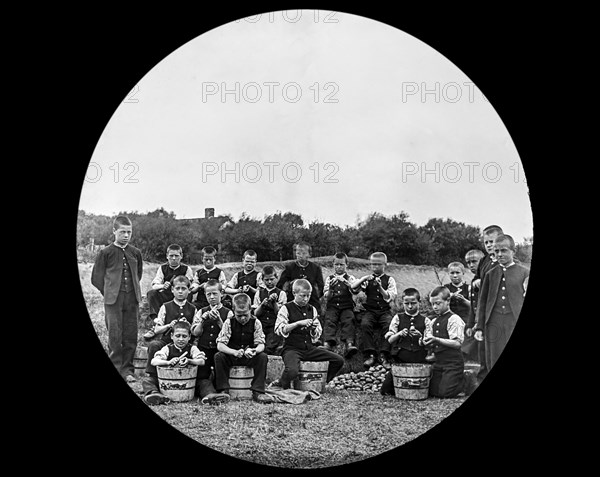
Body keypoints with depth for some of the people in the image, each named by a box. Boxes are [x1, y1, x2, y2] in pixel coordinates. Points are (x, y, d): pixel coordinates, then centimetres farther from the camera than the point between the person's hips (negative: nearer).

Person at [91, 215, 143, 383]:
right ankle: (115, 369, 7)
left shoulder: (136, 253, 9)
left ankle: (127, 370, 14)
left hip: (132, 300, 3)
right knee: (115, 336, -4)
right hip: (113, 301, -3)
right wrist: (109, 293, 1)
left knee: (131, 336, 4)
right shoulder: (105, 253, -1)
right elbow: (96, 278, 3)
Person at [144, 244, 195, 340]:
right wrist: (162, 286, -26)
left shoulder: (186, 269, 3)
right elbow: (153, 285, -3)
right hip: (166, 298, 2)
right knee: (151, 293, -25)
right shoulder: (163, 268, 8)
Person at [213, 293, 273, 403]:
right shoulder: (229, 323, -8)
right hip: (231, 357, 0)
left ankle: (257, 392, -24)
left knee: (262, 357, -28)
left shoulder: (255, 323, -5)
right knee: (218, 356, -28)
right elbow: (220, 345, -15)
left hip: (250, 357, 0)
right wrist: (234, 352, -34)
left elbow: (261, 344, -9)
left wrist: (255, 351, -35)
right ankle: (224, 391, -20)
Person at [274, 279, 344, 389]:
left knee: (339, 360, -6)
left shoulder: (312, 309, 13)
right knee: (292, 371, -35)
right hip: (292, 348, -5)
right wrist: (299, 323, -19)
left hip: (309, 348, 5)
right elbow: (279, 330, -14)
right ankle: (281, 384, 0)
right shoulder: (286, 308, -2)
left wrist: (314, 329, -6)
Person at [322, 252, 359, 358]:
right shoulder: (329, 279, 16)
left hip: (347, 307, -1)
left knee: (348, 320, -30)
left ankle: (349, 345, -47)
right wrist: (331, 289, -14)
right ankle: (327, 344, -45)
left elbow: (356, 290, -6)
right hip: (332, 306, 1)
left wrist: (345, 281, -20)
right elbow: (326, 297, 7)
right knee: (329, 320, -29)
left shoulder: (350, 278, 14)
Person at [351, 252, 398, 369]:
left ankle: (384, 356, -26)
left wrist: (380, 288, -15)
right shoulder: (367, 279, 13)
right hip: (369, 310, 1)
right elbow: (353, 287, -1)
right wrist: (364, 279, -13)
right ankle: (370, 355, -24)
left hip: (385, 310, -1)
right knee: (365, 324, -30)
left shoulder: (389, 279, 9)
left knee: (389, 324, -31)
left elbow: (390, 297, -2)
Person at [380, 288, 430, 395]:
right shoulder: (398, 318, 5)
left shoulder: (425, 320, 4)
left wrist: (420, 336, -18)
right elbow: (389, 339, 2)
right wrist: (399, 334, -17)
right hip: (400, 360, 0)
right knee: (385, 390, -2)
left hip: (419, 361, 0)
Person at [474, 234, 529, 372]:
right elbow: (482, 302, 12)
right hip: (494, 324, 2)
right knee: (494, 365, 2)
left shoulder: (524, 273, 4)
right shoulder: (490, 274, 11)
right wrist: (479, 327, 6)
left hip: (516, 322, -2)